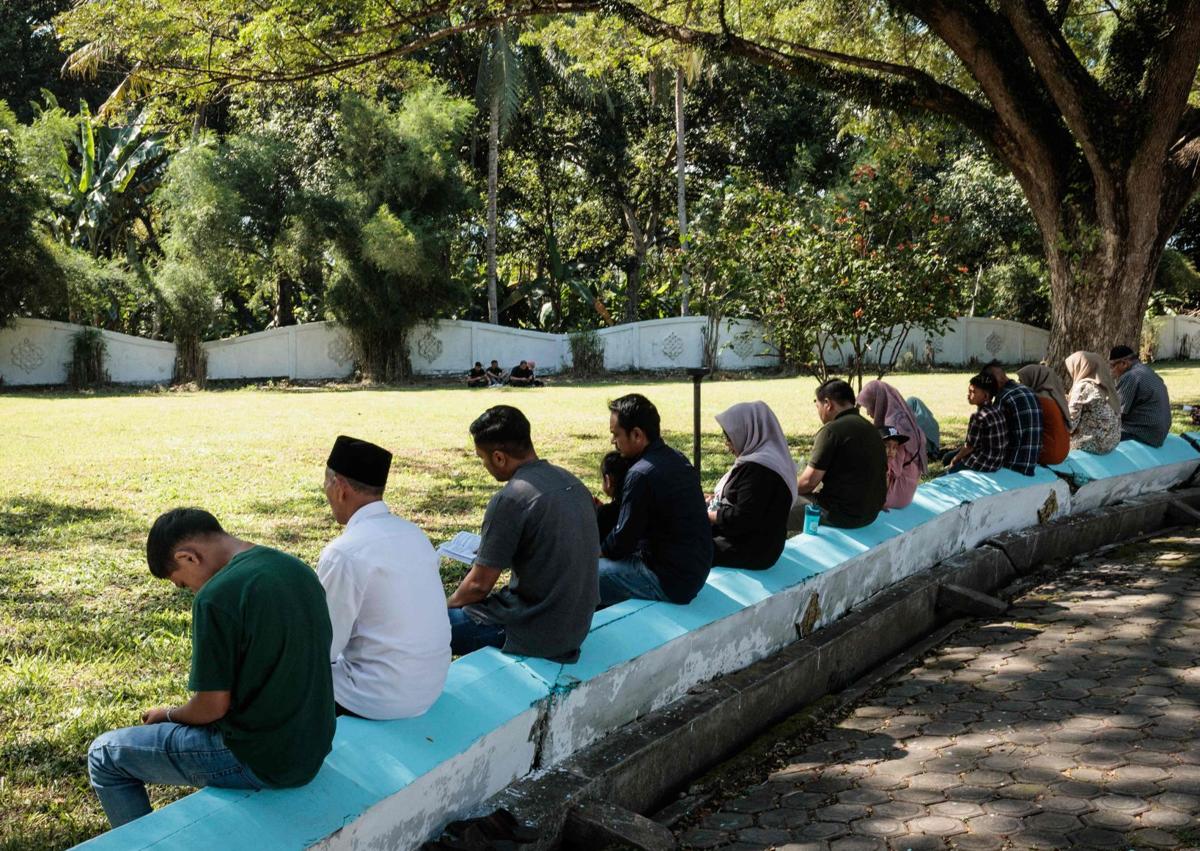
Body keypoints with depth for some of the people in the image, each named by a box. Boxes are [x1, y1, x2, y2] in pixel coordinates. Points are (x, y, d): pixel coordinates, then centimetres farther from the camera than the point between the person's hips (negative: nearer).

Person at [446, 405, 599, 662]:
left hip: (536, 635, -9)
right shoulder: (571, 482, 4)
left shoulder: (510, 501, -20)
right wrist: (490, 556, 21)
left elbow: (480, 585, -14)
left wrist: (448, 605, 5)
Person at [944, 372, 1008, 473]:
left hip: (984, 464, -9)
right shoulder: (997, 410, 2)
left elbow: (970, 446, -16)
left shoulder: (978, 416, -24)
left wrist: (955, 459, 1)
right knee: (948, 457, 22)